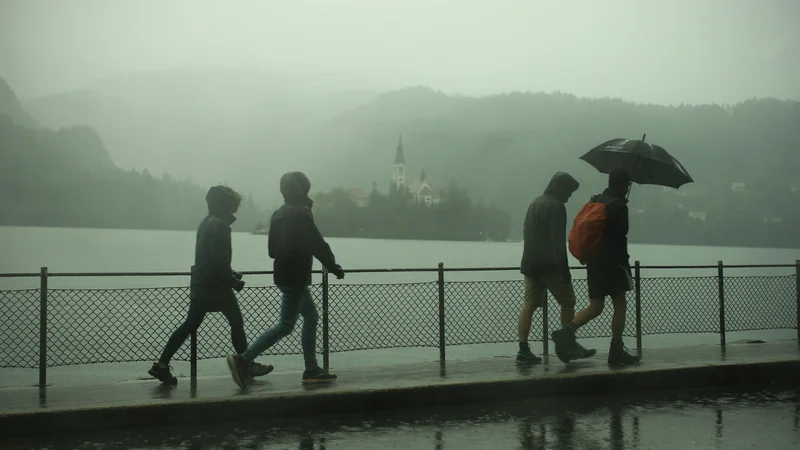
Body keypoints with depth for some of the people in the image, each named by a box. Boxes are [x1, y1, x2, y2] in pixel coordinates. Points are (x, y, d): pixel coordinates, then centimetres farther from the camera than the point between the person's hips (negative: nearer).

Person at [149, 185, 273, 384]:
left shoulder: (206, 223, 14)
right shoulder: (220, 225, -16)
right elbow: (219, 260, -22)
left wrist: (231, 274, 19)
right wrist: (234, 282, -12)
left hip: (200, 285, 9)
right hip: (216, 286, -9)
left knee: (189, 325, 10)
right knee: (236, 323, 4)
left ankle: (162, 365, 7)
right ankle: (247, 365, 12)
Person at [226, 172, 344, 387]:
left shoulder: (279, 213, 13)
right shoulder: (301, 213, -15)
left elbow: (273, 248, 17)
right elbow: (317, 245, -16)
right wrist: (334, 266, -5)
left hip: (283, 274, 10)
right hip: (295, 277, -10)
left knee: (311, 317, 15)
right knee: (286, 325, -5)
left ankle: (311, 370, 15)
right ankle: (242, 359, -9)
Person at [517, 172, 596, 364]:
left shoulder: (535, 203, 18)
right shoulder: (556, 206, -12)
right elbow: (558, 242, -18)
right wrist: (564, 270, -19)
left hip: (530, 264, 8)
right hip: (549, 265, -8)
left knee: (530, 303, 4)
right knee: (567, 301, 5)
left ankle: (523, 350, -2)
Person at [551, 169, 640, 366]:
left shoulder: (594, 201, 13)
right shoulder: (619, 205, -11)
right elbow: (620, 238, -17)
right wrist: (624, 262, -12)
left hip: (593, 261, 7)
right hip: (612, 261, -7)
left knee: (595, 306, 7)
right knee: (619, 305, 4)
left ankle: (567, 330, -16)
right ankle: (616, 352, 7)